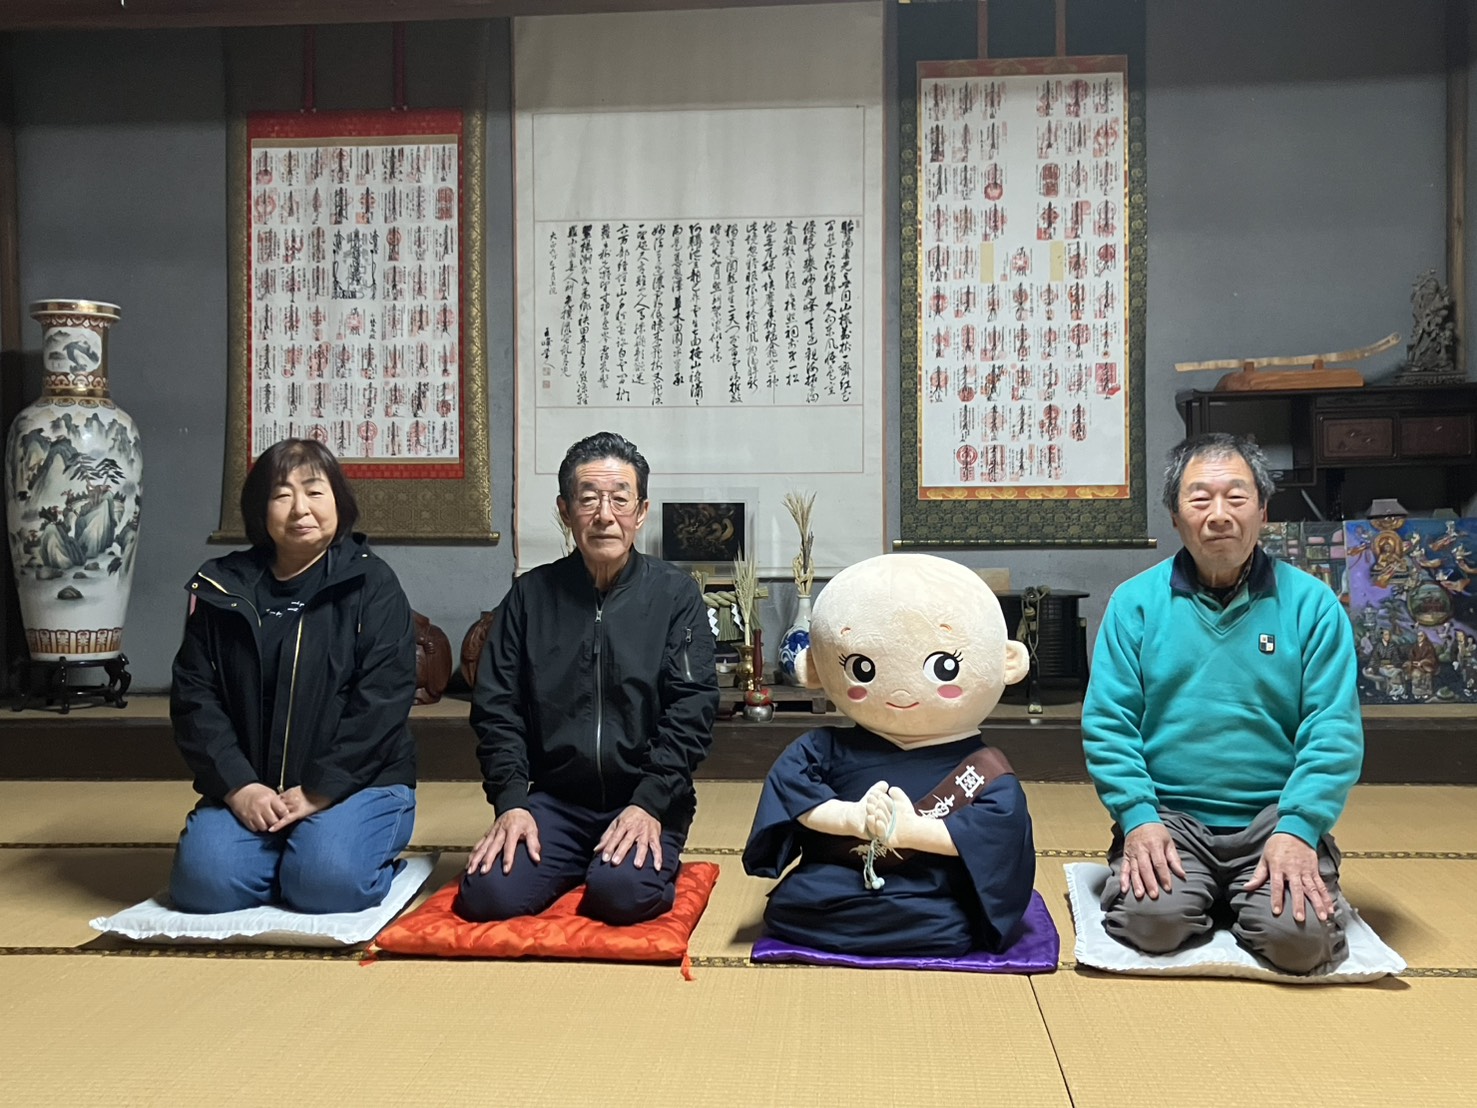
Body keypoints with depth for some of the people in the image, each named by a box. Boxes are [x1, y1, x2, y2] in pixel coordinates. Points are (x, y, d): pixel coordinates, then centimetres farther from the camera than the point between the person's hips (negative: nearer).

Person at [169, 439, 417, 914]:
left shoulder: (371, 584, -2)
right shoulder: (221, 589, 8)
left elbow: (381, 702, -10)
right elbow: (194, 697, 3)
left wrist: (319, 791, -16)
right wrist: (238, 786, -11)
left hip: (355, 781, -3)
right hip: (247, 789, 3)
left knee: (328, 882, -28)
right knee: (203, 882, -21)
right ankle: (284, 850, 9)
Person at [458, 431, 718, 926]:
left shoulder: (675, 594, 1)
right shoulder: (531, 594, 7)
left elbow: (692, 707, -6)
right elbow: (496, 706, 3)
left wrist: (648, 803, -17)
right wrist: (511, 801, -9)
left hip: (646, 800, -2)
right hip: (553, 799, 2)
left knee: (622, 893, -29)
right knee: (487, 895, -20)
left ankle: (653, 858, 6)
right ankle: (573, 866, 10)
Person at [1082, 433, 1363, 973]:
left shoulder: (1311, 603, 3)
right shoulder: (1136, 601, 3)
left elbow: (1334, 732, -3)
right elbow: (1106, 724, -2)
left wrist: (1298, 829, -15)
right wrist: (1139, 817, -15)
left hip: (1274, 819, 1)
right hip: (1169, 814, 0)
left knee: (1299, 936, -23)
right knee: (1154, 919, -26)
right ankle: (1196, 890, 10)